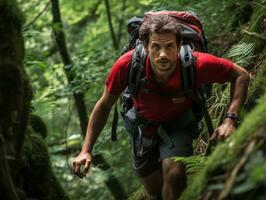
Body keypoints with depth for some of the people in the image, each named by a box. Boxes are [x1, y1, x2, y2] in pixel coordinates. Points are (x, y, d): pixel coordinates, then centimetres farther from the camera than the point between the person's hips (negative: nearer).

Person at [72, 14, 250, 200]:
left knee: (174, 175, -29)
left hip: (179, 125, -2)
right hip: (143, 126, 2)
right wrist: (86, 150, -16)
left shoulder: (194, 64, -35)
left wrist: (230, 119, -31)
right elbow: (104, 105, -14)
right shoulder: (128, 64, -32)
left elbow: (241, 75, -18)